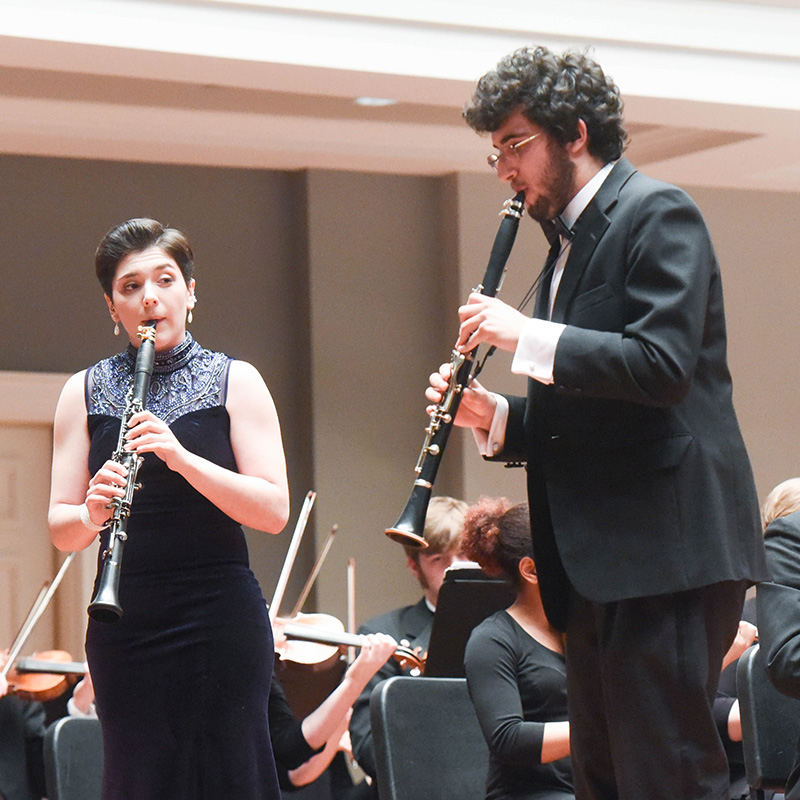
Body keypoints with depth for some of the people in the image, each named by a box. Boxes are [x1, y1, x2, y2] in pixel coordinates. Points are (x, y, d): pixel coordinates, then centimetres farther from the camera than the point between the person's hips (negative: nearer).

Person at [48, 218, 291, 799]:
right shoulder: (85, 393, 8)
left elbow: (275, 511, -6)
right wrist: (92, 514, -18)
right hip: (125, 624, 2)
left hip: (219, 620, -2)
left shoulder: (235, 381, 3)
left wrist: (182, 458, -19)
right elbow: (61, 530, 6)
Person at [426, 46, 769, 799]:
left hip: (665, 550, -10)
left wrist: (525, 335, -16)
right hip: (597, 562, 10)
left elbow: (662, 364, -21)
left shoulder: (658, 214, -7)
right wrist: (494, 417, 7)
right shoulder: (568, 242, 20)